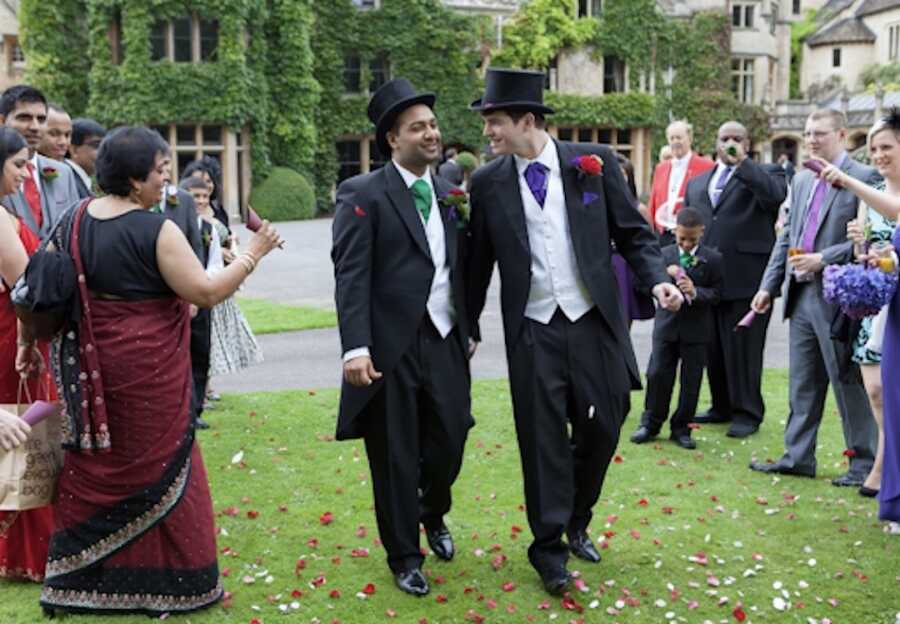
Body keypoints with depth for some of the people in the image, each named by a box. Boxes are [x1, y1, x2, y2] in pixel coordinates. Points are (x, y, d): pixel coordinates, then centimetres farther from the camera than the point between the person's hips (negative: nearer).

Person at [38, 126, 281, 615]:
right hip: (148, 373, -6)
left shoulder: (73, 221, 3)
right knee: (156, 472, 8)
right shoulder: (156, 230, -17)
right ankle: (166, 583, 19)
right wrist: (253, 253, -9)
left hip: (88, 371, 6)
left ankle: (77, 579, 27)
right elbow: (207, 292, -18)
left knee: (93, 471, 18)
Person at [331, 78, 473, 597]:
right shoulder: (364, 195, -7)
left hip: (446, 344, 5)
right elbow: (351, 276, -13)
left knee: (449, 445, 9)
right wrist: (356, 348, -21)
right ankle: (405, 556, 26)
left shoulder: (450, 194, 11)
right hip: (391, 349, -4)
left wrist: (469, 330, 13)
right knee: (395, 459, 7)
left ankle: (434, 515, 42)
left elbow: (462, 268, 15)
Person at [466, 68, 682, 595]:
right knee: (543, 439, 2)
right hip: (532, 330, 0)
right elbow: (479, 261, 10)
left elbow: (633, 232, 3)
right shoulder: (488, 182, 1)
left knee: (602, 429, 7)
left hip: (594, 321, 1)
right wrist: (469, 326, 15)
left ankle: (576, 522, 33)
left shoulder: (594, 162, -1)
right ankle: (550, 549, 16)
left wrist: (658, 278, -13)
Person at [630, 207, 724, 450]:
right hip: (666, 324, 1)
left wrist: (695, 292, -24)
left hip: (696, 329, -1)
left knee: (691, 381, 4)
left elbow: (716, 294, -7)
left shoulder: (713, 259, -2)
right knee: (657, 375, 2)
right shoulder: (664, 255, 4)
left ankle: (681, 428, 16)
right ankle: (650, 423, 17)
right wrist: (665, 276, -18)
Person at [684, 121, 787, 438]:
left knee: (743, 349, -1)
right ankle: (722, 407, 25)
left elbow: (776, 195, -19)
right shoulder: (696, 183, 19)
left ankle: (747, 413, 9)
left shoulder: (764, 174, 4)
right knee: (713, 349, 13)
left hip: (746, 279, -5)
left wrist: (742, 162, -17)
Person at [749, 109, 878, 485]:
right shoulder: (801, 181, 14)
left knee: (848, 382, 2)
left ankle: (864, 463, 14)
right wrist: (769, 285, 13)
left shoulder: (864, 178, -8)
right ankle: (797, 457, 22)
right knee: (802, 382, 13)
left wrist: (823, 260, -19)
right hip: (801, 295, 7)